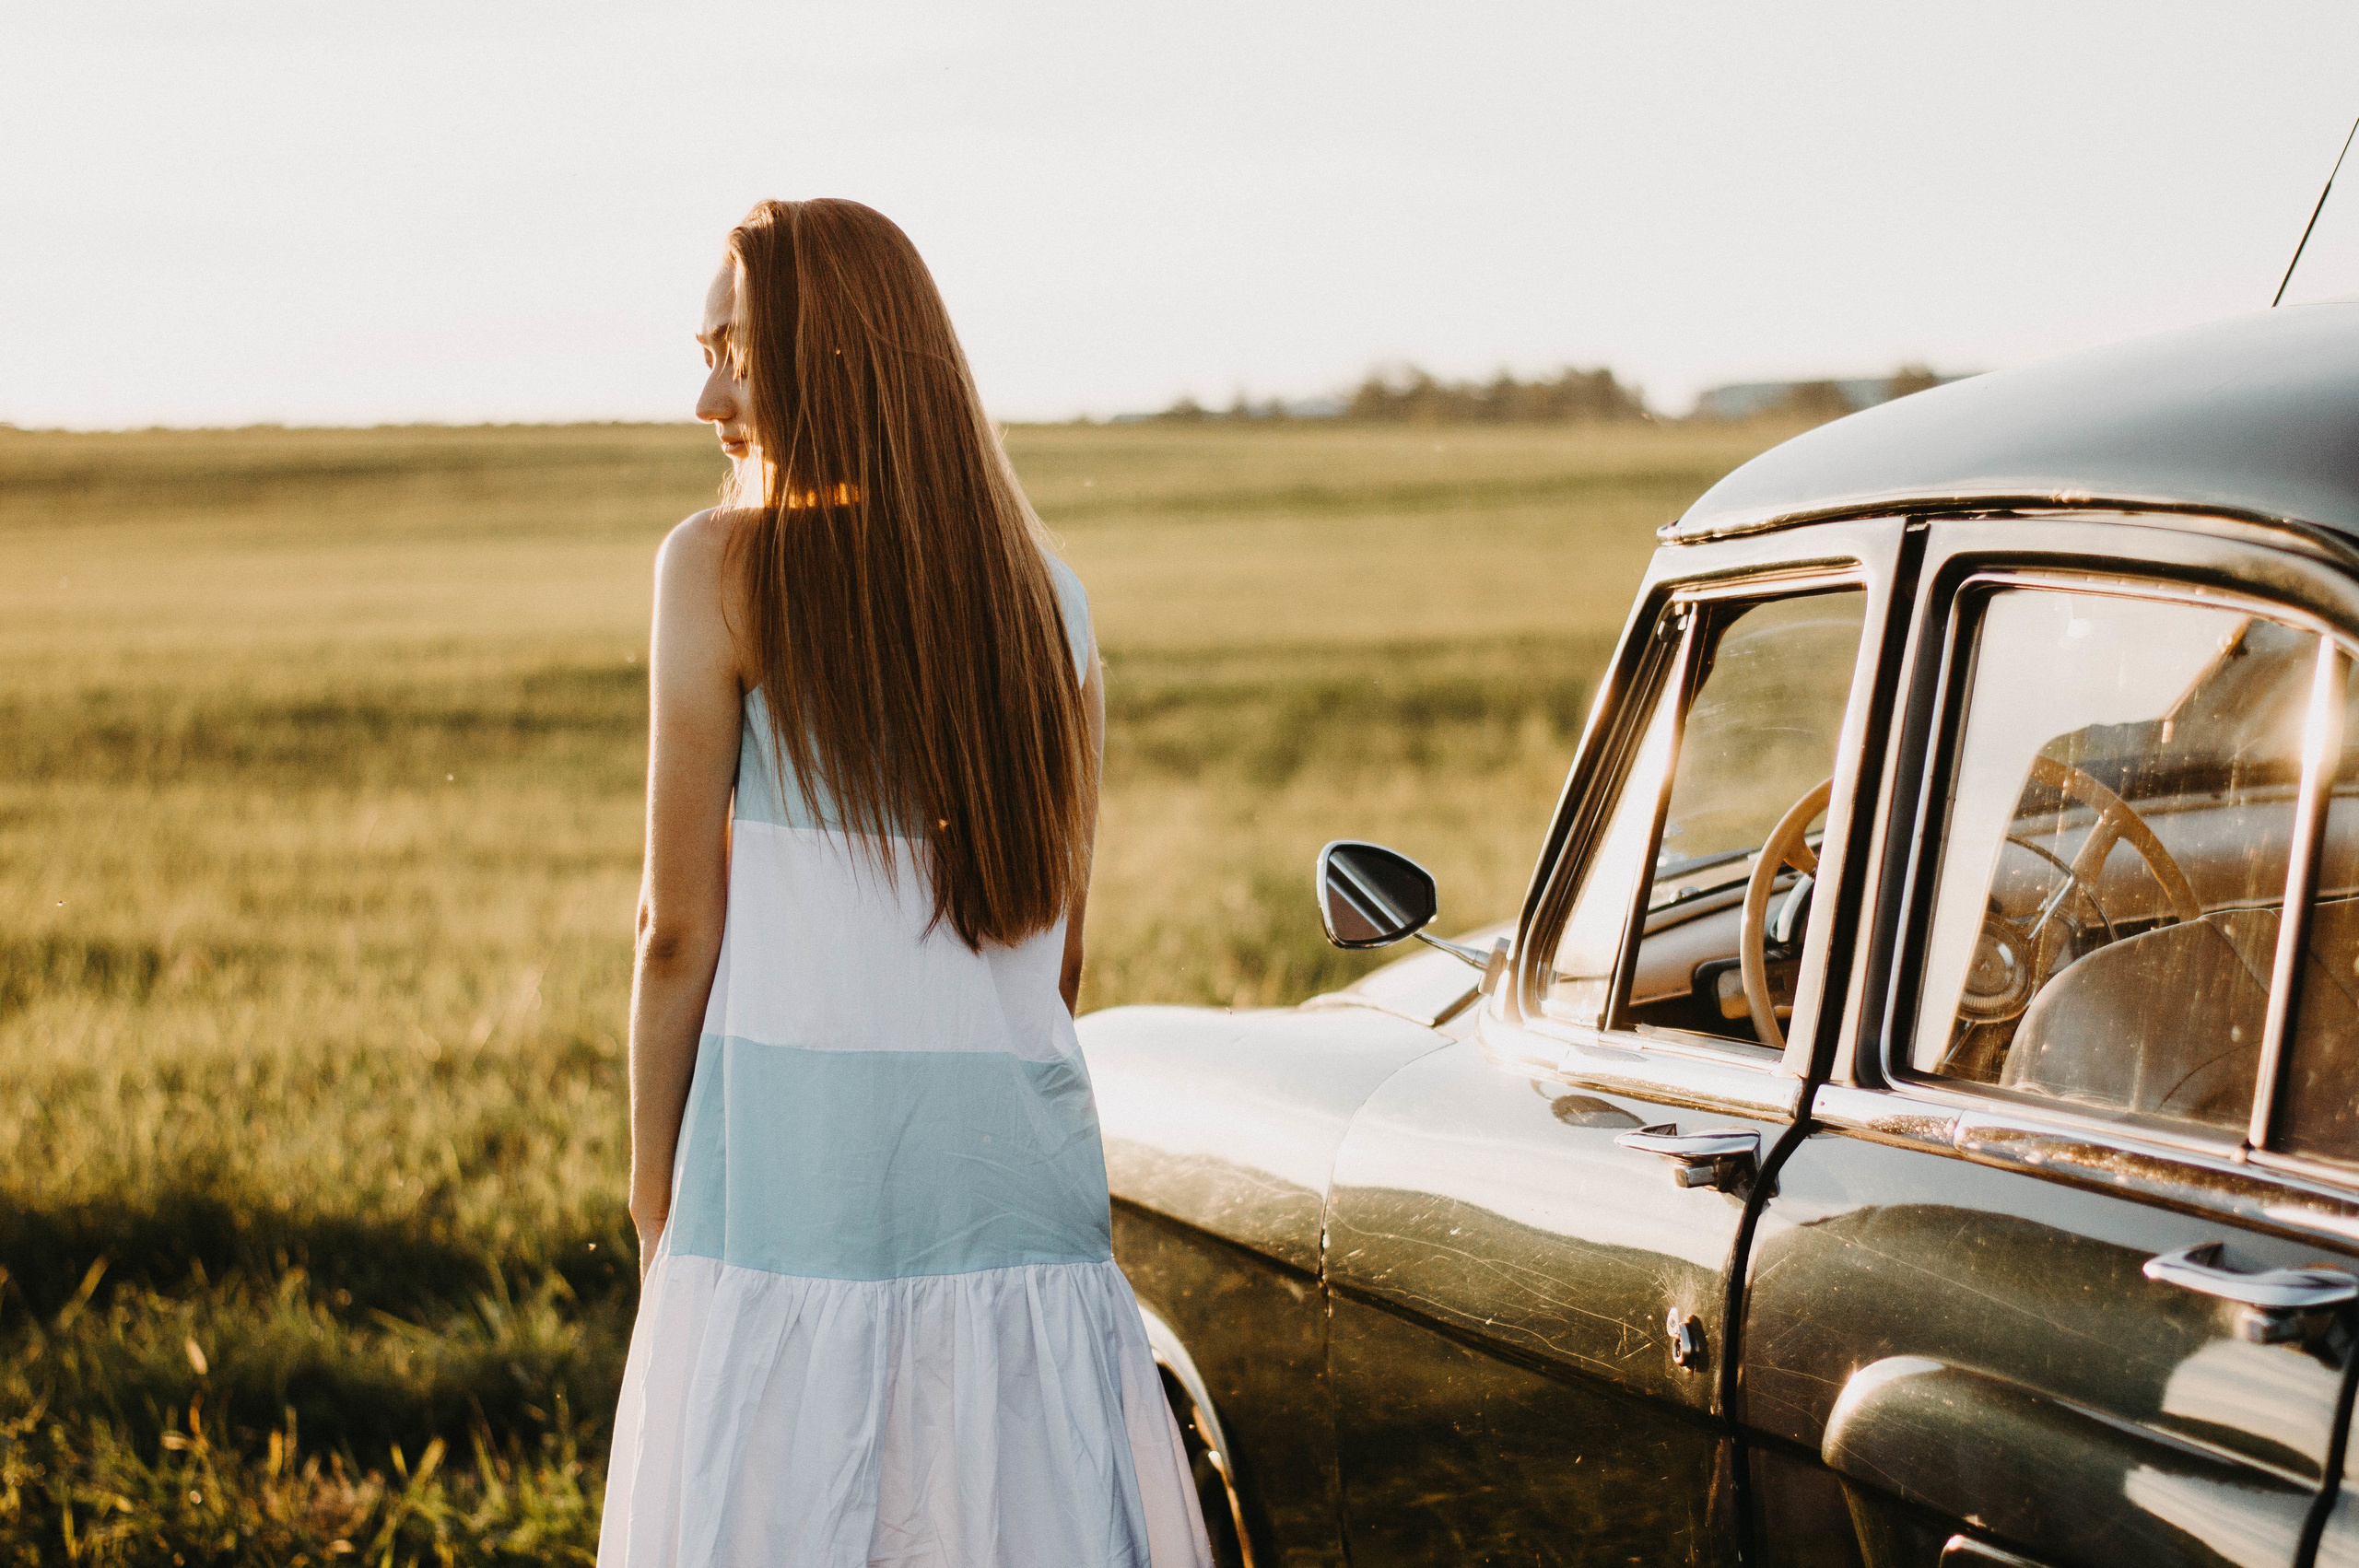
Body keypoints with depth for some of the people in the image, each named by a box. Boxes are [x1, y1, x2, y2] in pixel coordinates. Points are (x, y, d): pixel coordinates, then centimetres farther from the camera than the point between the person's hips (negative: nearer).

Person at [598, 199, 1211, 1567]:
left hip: (796, 1151, -4)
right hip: (1019, 1156, 4)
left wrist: (654, 1190, 4)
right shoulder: (1048, 598, 9)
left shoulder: (720, 571, -5)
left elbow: (680, 929, -5)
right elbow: (1065, 953, 13)